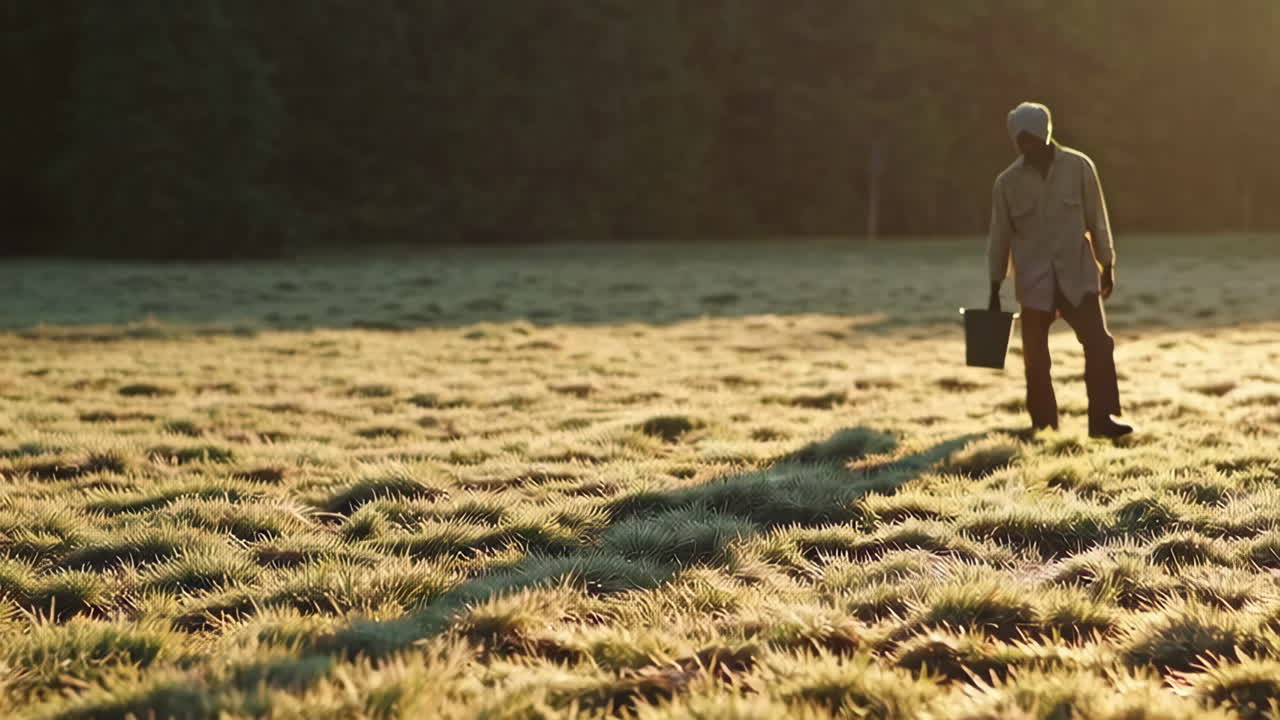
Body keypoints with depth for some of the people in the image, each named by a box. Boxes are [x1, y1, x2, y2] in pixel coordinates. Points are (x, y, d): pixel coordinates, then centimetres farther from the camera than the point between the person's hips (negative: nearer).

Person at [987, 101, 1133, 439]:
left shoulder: (1079, 167, -3)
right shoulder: (1008, 182, -1)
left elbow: (1096, 219, 5)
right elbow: (1000, 236, 6)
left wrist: (1107, 267, 8)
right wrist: (994, 291, 7)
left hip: (1078, 275, 0)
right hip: (1034, 282, 1)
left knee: (1099, 344, -10)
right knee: (1035, 356, 3)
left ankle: (1102, 418, -5)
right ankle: (1043, 425, 14)